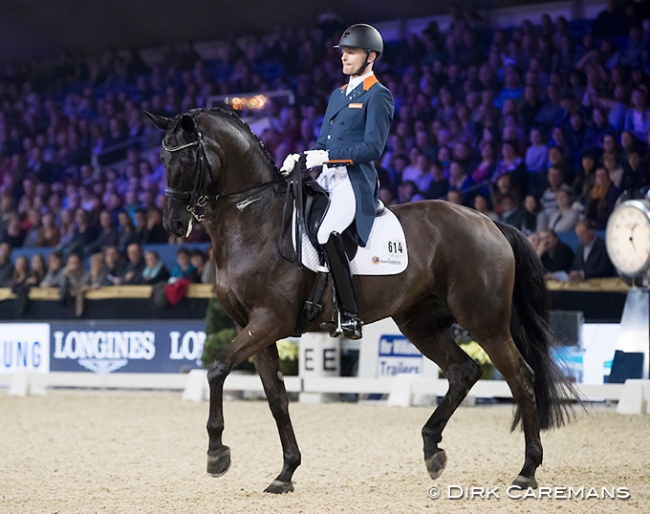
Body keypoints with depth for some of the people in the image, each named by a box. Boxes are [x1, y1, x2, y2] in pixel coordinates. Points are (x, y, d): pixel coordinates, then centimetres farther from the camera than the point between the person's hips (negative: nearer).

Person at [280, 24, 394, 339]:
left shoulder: (378, 96, -3)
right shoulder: (338, 95, 23)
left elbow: (373, 147, -13)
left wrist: (327, 156, -18)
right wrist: (299, 158, 3)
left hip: (355, 183, -9)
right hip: (326, 182, 9)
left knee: (327, 234, -32)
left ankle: (349, 316, -28)